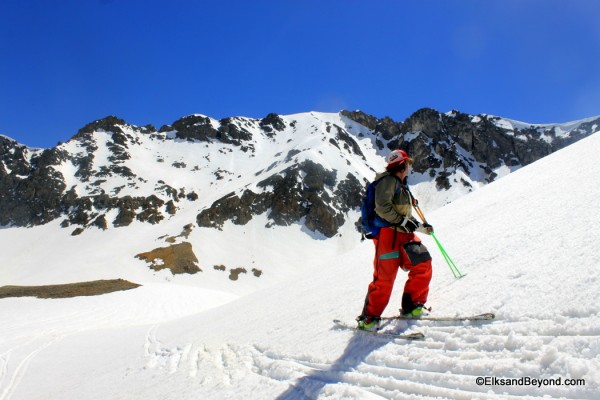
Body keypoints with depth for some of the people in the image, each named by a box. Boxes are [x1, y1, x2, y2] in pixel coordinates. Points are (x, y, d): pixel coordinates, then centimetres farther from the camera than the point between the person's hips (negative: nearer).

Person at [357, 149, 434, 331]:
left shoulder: (401, 185, 24)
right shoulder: (388, 180, -6)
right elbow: (382, 207, -18)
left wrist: (420, 226, 20)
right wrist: (403, 221, -19)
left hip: (403, 234, 9)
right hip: (387, 233, -9)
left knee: (422, 265, -1)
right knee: (385, 277, -11)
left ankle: (411, 307, 10)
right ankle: (368, 318, 1)